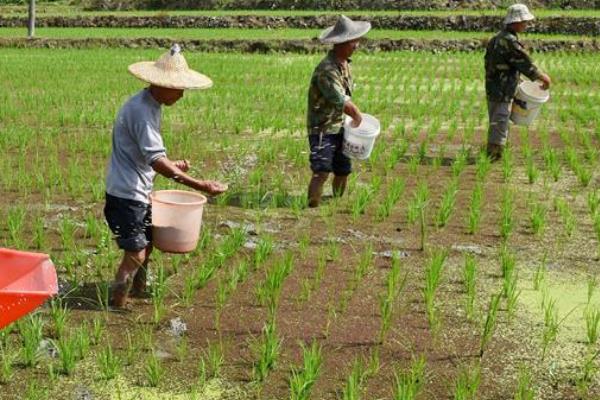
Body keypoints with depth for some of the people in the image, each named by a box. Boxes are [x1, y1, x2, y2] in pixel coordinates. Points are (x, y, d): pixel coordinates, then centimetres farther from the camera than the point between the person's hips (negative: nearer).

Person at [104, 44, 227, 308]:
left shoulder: (150, 105, 8)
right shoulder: (141, 111, -24)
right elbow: (156, 160, -31)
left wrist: (173, 165, 10)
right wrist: (199, 185, -35)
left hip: (139, 190, 10)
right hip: (126, 194, -10)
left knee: (146, 244, 21)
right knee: (135, 254, -9)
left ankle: (138, 292, 38)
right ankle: (116, 305, 2)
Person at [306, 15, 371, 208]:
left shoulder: (345, 63, 6)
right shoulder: (327, 70, -26)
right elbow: (343, 103, -25)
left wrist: (353, 114, 2)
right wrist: (357, 116, -9)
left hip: (338, 126, 9)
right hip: (322, 128, -9)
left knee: (343, 170, 16)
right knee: (321, 172, -16)